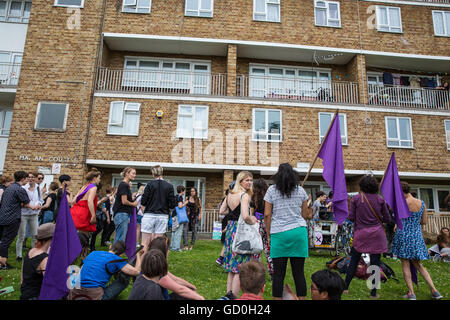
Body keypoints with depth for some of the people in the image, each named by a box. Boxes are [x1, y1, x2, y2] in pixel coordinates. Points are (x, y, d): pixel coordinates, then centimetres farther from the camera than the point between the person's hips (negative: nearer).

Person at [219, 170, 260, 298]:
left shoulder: (229, 194, 8)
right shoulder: (244, 195, -15)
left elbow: (221, 211, 14)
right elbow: (245, 216, -26)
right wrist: (253, 220, -7)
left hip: (230, 229, 8)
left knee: (232, 266, 18)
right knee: (240, 268, 1)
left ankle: (229, 293, 26)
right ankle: (235, 296, 5)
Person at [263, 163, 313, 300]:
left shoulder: (272, 190, 3)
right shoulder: (300, 190, 9)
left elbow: (267, 214, -1)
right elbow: (305, 215, 11)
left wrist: (269, 235, 6)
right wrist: (309, 205, 31)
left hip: (279, 233, -1)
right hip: (298, 232, 2)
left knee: (278, 273, 4)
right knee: (299, 272, 8)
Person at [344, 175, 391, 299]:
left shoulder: (356, 198, -4)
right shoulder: (380, 199, 0)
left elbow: (351, 217, -3)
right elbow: (387, 219, 7)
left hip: (360, 234, 0)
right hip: (376, 234, 1)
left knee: (354, 261, 10)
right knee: (375, 262, 6)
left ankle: (345, 287, 16)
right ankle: (373, 293, 13)